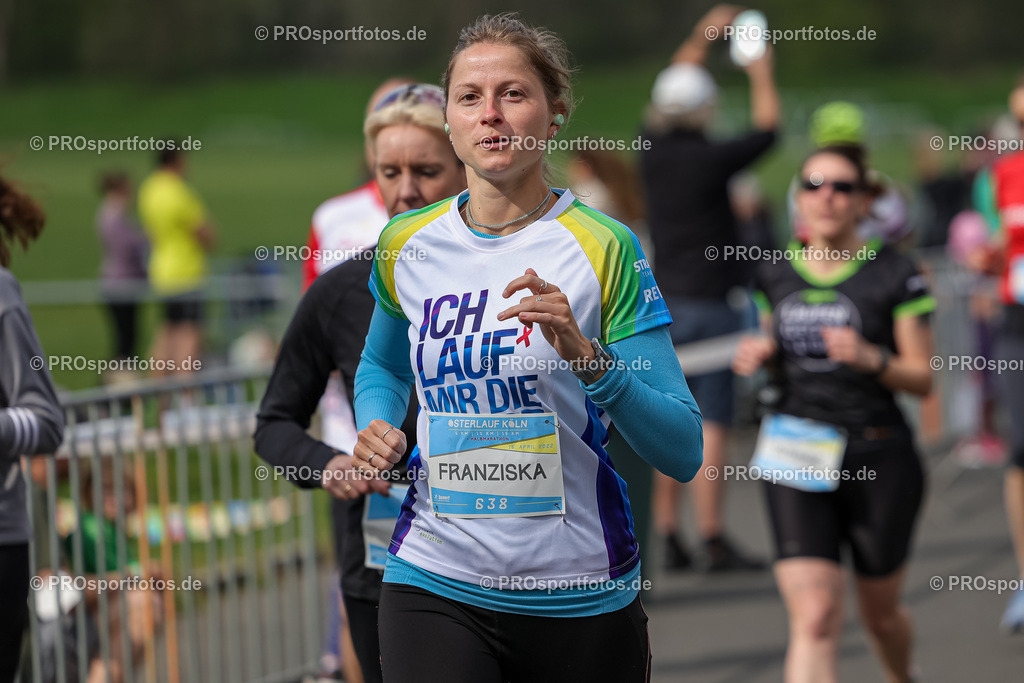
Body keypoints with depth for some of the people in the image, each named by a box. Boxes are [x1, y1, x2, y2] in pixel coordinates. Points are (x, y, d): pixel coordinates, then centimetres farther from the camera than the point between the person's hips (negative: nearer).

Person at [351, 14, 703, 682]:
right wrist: (378, 432, 4)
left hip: (581, 596, -1)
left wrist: (586, 355, -25)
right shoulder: (406, 245, 4)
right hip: (435, 586, 2)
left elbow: (683, 452, -10)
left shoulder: (605, 247, -7)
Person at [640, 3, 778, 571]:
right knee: (712, 423, -6)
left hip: (664, 304, 6)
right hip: (711, 303, -6)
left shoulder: (653, 152, 2)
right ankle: (712, 540, -7)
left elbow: (668, 95, 21)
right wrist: (761, 75, 19)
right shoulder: (710, 160, -13)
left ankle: (667, 536, 8)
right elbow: (766, 130, 3)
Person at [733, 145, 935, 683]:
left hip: (878, 459, -2)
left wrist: (871, 358, -22)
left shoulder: (894, 275, -5)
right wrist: (759, 356, -1)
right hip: (797, 457, 2)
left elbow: (922, 378, -4)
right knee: (814, 618, -12)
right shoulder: (775, 276, 7)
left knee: (880, 613, 15)